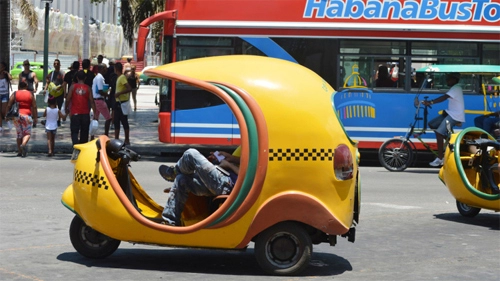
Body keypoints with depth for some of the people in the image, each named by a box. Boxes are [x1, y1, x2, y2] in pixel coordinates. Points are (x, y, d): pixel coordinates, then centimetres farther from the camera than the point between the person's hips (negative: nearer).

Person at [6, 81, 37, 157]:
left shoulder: (15, 94, 6)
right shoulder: (30, 94, 4)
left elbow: (9, 105, 1)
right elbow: (34, 107, 1)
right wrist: (35, 118, 3)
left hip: (16, 116, 2)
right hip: (26, 116, -2)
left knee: (19, 134, 11)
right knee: (27, 133, 3)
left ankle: (20, 151, 11)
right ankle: (23, 144, -26)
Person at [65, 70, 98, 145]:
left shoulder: (73, 87, -2)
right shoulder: (88, 88, 1)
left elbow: (68, 99, -4)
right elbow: (92, 101, -3)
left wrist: (66, 109, 11)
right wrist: (95, 113, -1)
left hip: (75, 113, -1)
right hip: (85, 113, 1)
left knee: (74, 132, -1)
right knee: (84, 133, 12)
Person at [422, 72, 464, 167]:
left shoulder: (456, 88, -15)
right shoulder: (453, 88, 18)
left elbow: (444, 97, -28)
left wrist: (431, 102, -36)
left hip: (456, 116, -10)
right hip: (450, 113, 10)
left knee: (439, 133, -18)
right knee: (432, 124, 6)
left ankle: (439, 159, -15)